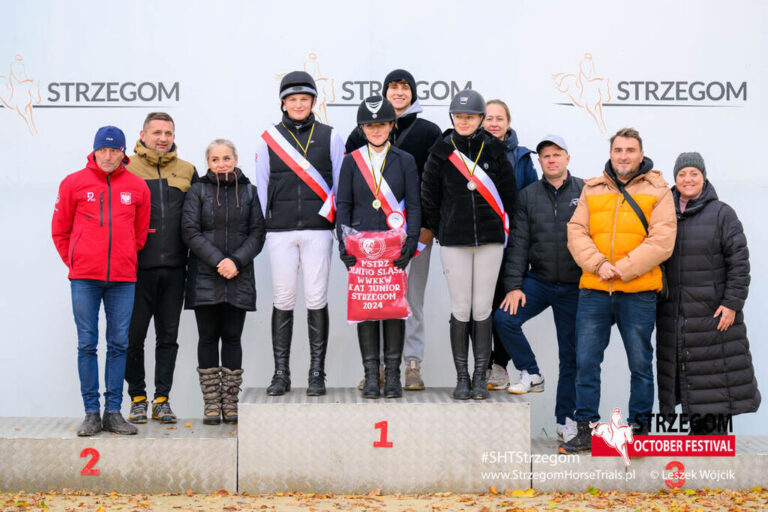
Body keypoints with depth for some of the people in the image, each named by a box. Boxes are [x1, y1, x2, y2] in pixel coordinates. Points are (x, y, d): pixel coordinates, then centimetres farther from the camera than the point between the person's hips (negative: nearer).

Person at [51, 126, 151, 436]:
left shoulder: (137, 187, 6)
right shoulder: (74, 183, 3)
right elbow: (60, 230, 9)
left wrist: (126, 260, 11)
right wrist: (74, 262, 5)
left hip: (123, 277, 1)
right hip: (84, 279, -1)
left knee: (118, 344, 4)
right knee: (87, 344, 1)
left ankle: (114, 412, 11)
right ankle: (92, 413, 6)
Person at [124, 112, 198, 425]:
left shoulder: (187, 171, 12)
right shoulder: (127, 168, 4)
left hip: (174, 267, 2)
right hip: (137, 267, -2)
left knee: (168, 336, 7)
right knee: (134, 335, 2)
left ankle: (162, 399, 15)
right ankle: (138, 398, 14)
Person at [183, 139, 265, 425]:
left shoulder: (248, 191, 9)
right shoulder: (198, 190, 4)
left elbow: (257, 233, 4)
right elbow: (190, 231, -4)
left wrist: (237, 261, -11)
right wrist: (218, 261, -14)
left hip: (239, 278, 1)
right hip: (205, 278, -1)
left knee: (232, 338, 4)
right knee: (208, 338, 2)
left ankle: (230, 403, 8)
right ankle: (211, 404, 6)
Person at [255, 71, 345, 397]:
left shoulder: (330, 137, 9)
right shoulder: (268, 140, 10)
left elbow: (341, 183, 7)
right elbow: (262, 186, 11)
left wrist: (329, 217, -2)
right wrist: (264, 224, 4)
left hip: (317, 228, -1)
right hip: (280, 232, 1)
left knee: (316, 299, -2)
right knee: (283, 300, 1)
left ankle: (317, 373, 6)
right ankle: (281, 373, 9)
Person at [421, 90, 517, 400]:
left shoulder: (494, 150, 3)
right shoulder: (441, 151, 1)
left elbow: (509, 195, 8)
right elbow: (429, 197, 7)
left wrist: (499, 228, 9)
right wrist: (441, 231, 7)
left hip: (490, 240, 1)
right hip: (454, 242, 0)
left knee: (483, 308, 1)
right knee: (461, 309, 0)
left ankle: (480, 377, 9)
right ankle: (462, 377, 8)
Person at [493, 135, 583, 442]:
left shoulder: (585, 193, -1)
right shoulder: (528, 196, 5)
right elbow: (518, 243, 2)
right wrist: (513, 285, -6)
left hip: (574, 286, -2)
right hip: (538, 280, 2)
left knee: (571, 354, 4)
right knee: (504, 318, -19)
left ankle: (565, 418, 17)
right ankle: (531, 374, 3)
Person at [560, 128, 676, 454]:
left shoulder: (657, 190, 3)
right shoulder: (592, 189, 13)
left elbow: (662, 241, -7)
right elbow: (576, 232, 6)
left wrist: (622, 268, -14)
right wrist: (598, 264, -11)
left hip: (638, 292, -3)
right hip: (593, 291, 3)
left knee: (641, 364, 6)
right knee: (585, 362, 4)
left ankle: (639, 428, 18)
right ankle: (586, 430, 14)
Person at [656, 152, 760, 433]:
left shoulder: (722, 213, -2)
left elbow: (739, 262, -6)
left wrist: (732, 304, -12)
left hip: (713, 310, -4)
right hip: (674, 313, 4)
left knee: (716, 368, -2)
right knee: (682, 368, 6)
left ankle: (719, 431, 7)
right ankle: (697, 426, 17)